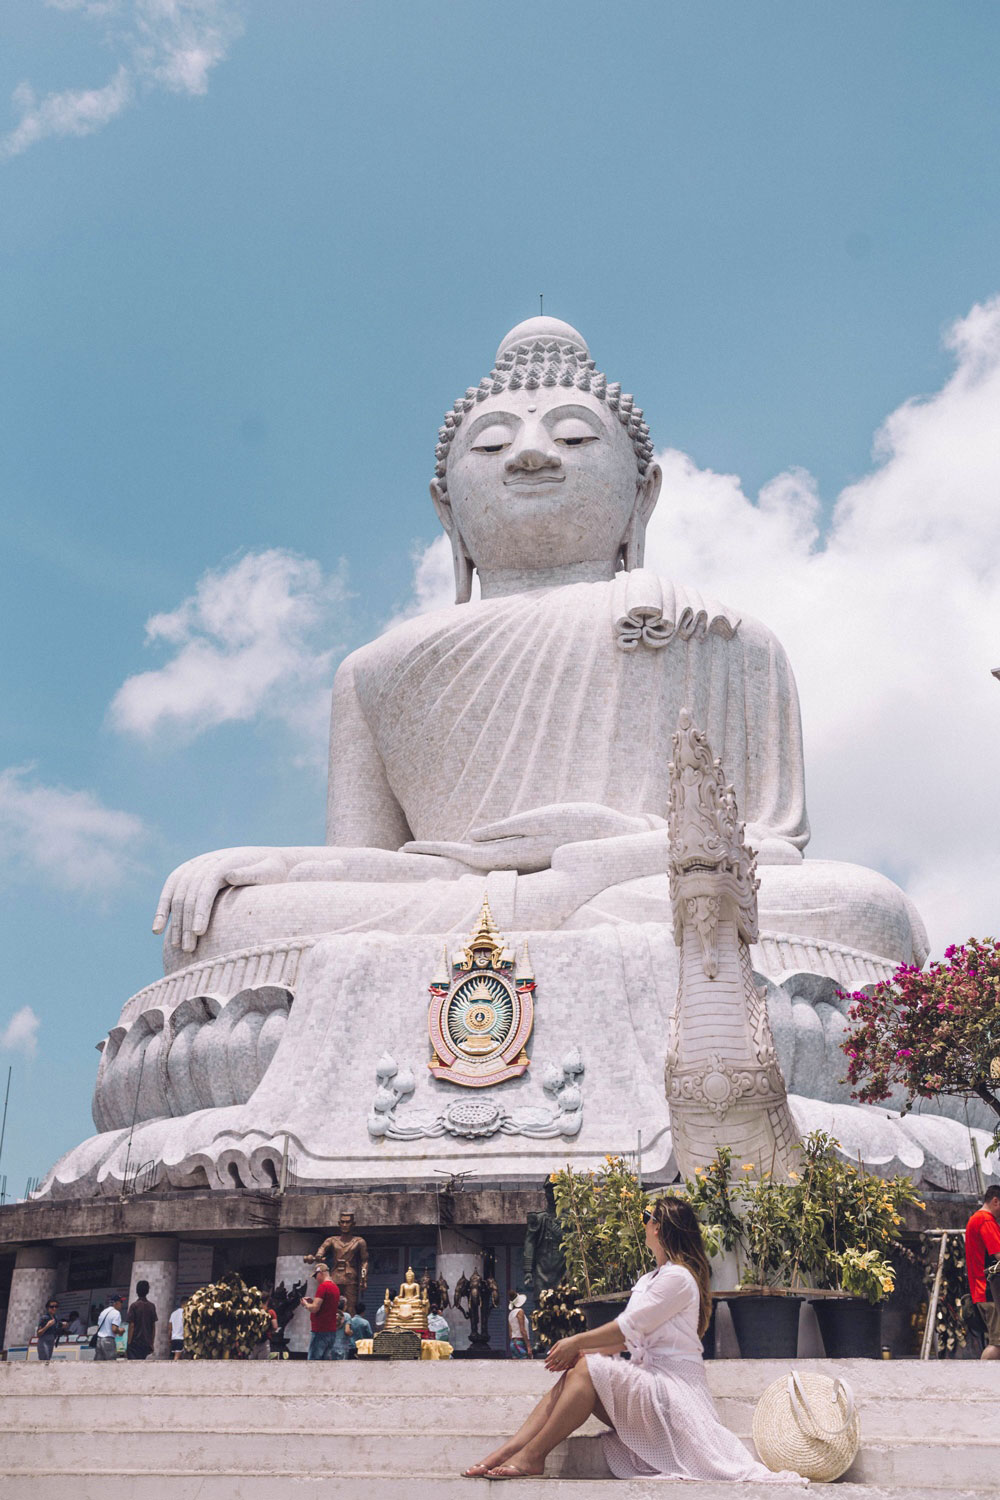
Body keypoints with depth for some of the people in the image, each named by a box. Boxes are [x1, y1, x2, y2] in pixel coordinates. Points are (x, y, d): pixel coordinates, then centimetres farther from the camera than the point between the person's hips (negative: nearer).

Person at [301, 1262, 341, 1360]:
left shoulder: (323, 1286, -14)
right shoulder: (335, 1287, 14)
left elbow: (315, 1308, -19)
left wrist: (306, 1304, 0)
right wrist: (312, 1301, 17)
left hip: (321, 1331, -9)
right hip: (332, 1331, 9)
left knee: (313, 1360, -5)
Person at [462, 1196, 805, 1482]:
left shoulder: (678, 1277, -11)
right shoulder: (651, 1279, 20)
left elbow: (628, 1327, -14)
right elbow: (628, 1337, 15)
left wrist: (577, 1342, -6)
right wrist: (580, 1349, 0)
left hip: (672, 1388, -9)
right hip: (649, 1381, 9)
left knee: (589, 1370, -26)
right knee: (570, 1375, -10)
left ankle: (532, 1456, -23)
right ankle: (505, 1453, -21)